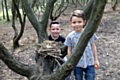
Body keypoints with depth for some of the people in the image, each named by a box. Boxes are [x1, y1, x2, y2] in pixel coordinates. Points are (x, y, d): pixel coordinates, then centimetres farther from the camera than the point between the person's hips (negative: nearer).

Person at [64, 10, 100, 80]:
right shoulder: (70, 36, -8)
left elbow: (93, 46, 2)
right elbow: (69, 50, 1)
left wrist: (96, 60, 5)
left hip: (89, 63, 0)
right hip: (77, 64, 1)